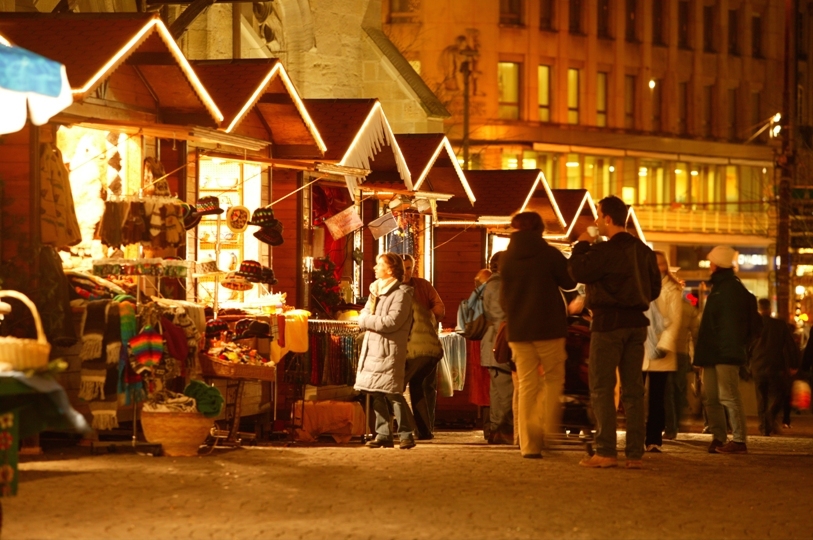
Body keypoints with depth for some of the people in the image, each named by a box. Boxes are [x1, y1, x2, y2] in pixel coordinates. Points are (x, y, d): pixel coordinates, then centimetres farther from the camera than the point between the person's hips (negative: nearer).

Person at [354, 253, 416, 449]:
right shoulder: (376, 290, 18)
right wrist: (376, 321, -8)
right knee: (377, 394, 7)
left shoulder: (401, 293, -8)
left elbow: (392, 322, -18)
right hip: (372, 348, 8)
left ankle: (406, 434, -7)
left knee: (393, 393, -11)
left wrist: (367, 321, -8)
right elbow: (362, 317, 15)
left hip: (390, 350, -8)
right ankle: (383, 434, 11)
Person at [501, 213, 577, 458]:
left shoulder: (506, 259, 4)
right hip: (548, 327, -3)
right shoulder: (549, 254, -9)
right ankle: (549, 432, -2)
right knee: (553, 379, 11)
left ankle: (529, 444, 1)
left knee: (526, 386, 6)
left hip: (517, 330, 3)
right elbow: (570, 282, 2)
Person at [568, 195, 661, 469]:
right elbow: (654, 287, 14)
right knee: (633, 389, 8)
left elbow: (578, 271, -19)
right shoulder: (643, 250, 9)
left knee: (602, 389, -1)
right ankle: (635, 453, 5)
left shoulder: (606, 250, -15)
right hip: (637, 322, 7)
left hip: (608, 323, -7)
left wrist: (582, 244, -4)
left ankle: (606, 452, -6)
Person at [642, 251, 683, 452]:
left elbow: (675, 320, -3)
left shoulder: (672, 290, 4)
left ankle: (654, 440, 1)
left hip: (659, 352, -2)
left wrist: (665, 345, -14)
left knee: (657, 398, 0)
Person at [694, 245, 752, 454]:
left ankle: (739, 440, -11)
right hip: (712, 354, 11)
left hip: (726, 354, -11)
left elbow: (733, 322, -19)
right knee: (711, 398, 9)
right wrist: (703, 350, 19)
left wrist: (730, 349, -26)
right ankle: (718, 438, 12)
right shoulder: (718, 287, 22)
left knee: (728, 396, -11)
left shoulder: (732, 288, -10)